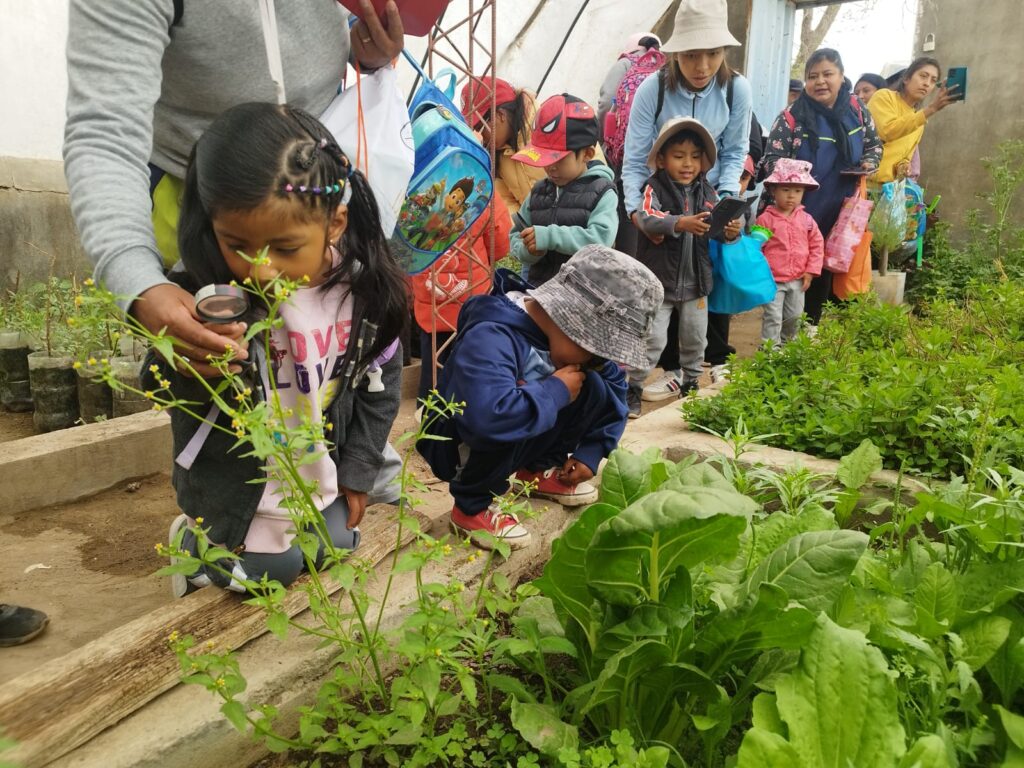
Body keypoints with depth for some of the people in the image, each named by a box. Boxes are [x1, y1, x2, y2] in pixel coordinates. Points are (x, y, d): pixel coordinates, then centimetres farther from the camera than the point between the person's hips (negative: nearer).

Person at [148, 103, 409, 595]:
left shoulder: (365, 287, -18)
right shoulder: (204, 294, -26)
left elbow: (380, 386, -4)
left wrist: (357, 472, 0)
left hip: (324, 473, 3)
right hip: (238, 483, -3)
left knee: (335, 548, 17)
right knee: (272, 569, 7)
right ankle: (196, 543, 33)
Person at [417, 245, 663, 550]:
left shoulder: (562, 328, -11)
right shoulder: (490, 337, -35)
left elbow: (614, 386, 2)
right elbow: (488, 417, -52)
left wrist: (591, 451, -6)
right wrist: (556, 391, -35)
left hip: (520, 443, 7)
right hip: (458, 445, -6)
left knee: (595, 388, -8)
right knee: (505, 421, -38)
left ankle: (539, 470, 10)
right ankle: (473, 506, -12)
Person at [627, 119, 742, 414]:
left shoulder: (707, 192, 4)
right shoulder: (655, 188, -10)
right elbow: (646, 218, -28)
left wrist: (731, 232, -18)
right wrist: (681, 223, -44)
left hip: (695, 280, 5)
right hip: (658, 279, -5)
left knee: (695, 337, 17)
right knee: (652, 338, -4)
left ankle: (689, 379, 38)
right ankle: (632, 386, 10)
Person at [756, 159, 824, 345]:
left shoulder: (806, 219, 4)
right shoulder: (765, 219, -9)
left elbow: (817, 244, 9)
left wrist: (811, 271, 2)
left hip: (797, 280, 5)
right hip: (773, 280, -5)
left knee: (794, 316, 16)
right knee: (773, 318, -4)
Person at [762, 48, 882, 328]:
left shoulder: (857, 110, 1)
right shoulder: (792, 116, -13)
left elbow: (874, 144, 14)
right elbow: (772, 158, -14)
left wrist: (869, 164, -6)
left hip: (839, 211, 5)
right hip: (798, 209, -5)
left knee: (825, 268, 15)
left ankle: (812, 326, 31)